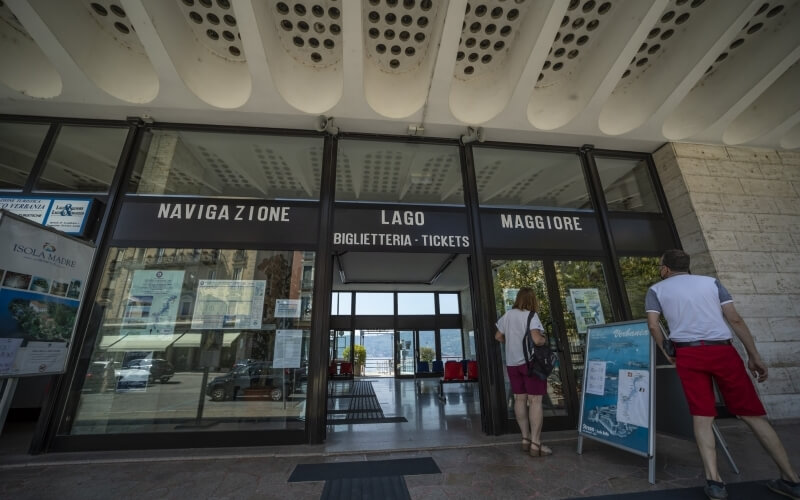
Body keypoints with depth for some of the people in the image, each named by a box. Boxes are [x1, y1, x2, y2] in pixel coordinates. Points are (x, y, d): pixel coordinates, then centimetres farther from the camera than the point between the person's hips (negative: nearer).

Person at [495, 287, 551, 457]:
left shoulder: (508, 315, 5)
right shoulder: (531, 316, -13)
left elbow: (498, 337, 13)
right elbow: (537, 339, -25)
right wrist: (545, 339, -4)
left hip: (512, 362, 6)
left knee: (520, 399, 11)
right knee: (535, 400, 0)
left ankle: (526, 439, 20)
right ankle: (536, 444, 3)